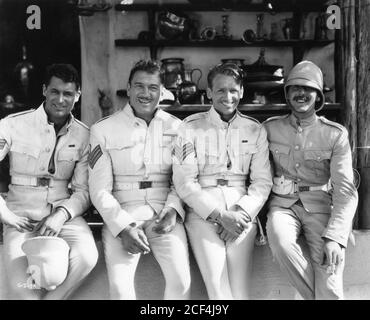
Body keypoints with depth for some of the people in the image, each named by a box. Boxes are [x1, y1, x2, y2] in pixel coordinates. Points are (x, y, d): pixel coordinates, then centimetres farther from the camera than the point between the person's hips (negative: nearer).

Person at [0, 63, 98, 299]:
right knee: (22, 289, -22)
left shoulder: (83, 135, 3)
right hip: (22, 217, -2)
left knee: (86, 257, -28)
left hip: (64, 214, 2)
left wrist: (62, 215, -14)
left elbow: (83, 190, 4)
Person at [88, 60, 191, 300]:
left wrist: (173, 210, -9)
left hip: (164, 213, 1)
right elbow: (100, 190, 0)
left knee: (181, 280, -20)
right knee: (119, 284, -23)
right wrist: (123, 226, -13)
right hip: (122, 214, -1)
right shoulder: (103, 130, 4)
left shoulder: (176, 127, 10)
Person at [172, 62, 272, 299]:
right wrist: (220, 215, -11)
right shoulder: (192, 127, 3)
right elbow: (184, 182, -2)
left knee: (241, 290, -14)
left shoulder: (255, 130, 11)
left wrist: (241, 212, -10)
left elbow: (262, 181, 7)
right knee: (217, 287, -19)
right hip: (203, 211, -1)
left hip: (242, 213, 2)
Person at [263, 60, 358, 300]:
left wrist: (334, 236, -18)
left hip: (320, 204, -1)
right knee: (281, 242, -31)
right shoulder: (271, 128, 6)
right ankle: (315, 295, -13)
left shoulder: (336, 134, 0)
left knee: (328, 262, -27)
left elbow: (345, 190, -6)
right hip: (282, 203, 1)